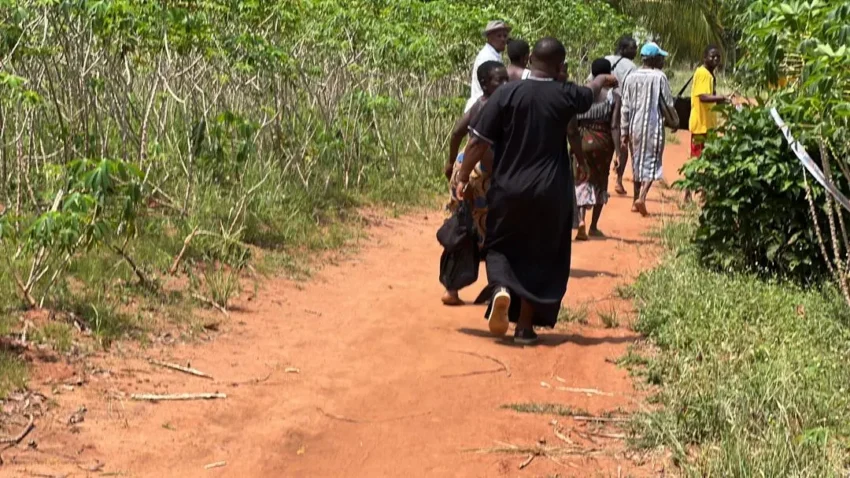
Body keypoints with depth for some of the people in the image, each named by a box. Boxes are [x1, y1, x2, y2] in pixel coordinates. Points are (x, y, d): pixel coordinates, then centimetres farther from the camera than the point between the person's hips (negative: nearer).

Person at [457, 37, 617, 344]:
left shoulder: (507, 93, -8)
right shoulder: (565, 96, -5)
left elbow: (479, 141, -9)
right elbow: (590, 94, 20)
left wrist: (463, 177, 3)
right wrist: (602, 80, 43)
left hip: (508, 190, 0)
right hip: (549, 194, 0)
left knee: (500, 246, 18)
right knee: (540, 259, 13)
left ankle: (501, 288, -12)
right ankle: (525, 325, 13)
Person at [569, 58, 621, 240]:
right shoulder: (613, 97, -5)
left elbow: (571, 126, -2)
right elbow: (615, 126, -12)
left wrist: (575, 147, 9)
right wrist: (618, 151, -12)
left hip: (583, 141, 1)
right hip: (603, 142, -1)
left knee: (583, 179, 8)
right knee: (600, 181, 16)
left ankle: (581, 220, -16)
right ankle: (594, 226, 21)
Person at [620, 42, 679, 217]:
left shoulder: (632, 77, 4)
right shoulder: (659, 77, -9)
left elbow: (625, 107, 5)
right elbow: (667, 104, -5)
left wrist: (624, 132, 10)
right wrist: (674, 122, 12)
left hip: (635, 126, 5)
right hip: (653, 125, -5)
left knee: (637, 162, 16)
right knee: (651, 162, -1)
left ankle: (636, 201, 22)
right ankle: (642, 197, -21)